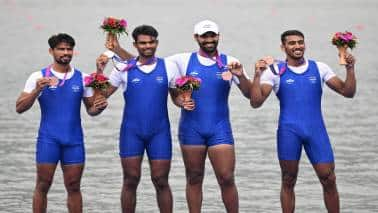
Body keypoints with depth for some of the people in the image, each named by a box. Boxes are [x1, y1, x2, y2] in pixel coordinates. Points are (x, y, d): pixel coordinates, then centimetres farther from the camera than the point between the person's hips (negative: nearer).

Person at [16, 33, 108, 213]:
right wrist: (36, 90, -19)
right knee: (43, 186, -1)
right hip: (48, 139, -2)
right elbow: (20, 108, -4)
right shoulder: (39, 77, 0)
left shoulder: (82, 78, 7)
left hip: (74, 140, 2)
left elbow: (91, 109, 12)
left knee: (73, 187, 5)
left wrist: (99, 107, -12)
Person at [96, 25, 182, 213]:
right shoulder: (124, 69, 0)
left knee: (161, 181, 2)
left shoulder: (168, 67, 3)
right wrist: (100, 70, -10)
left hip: (159, 132, 0)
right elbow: (102, 95, 3)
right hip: (132, 132, 0)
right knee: (131, 181, 3)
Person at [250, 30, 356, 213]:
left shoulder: (319, 68, 7)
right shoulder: (275, 71, 1)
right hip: (289, 131, -1)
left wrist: (350, 69, -9)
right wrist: (257, 75, -17)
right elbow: (256, 102, -6)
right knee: (288, 182, 4)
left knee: (329, 180, -1)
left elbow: (348, 92, 5)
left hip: (316, 130, 2)